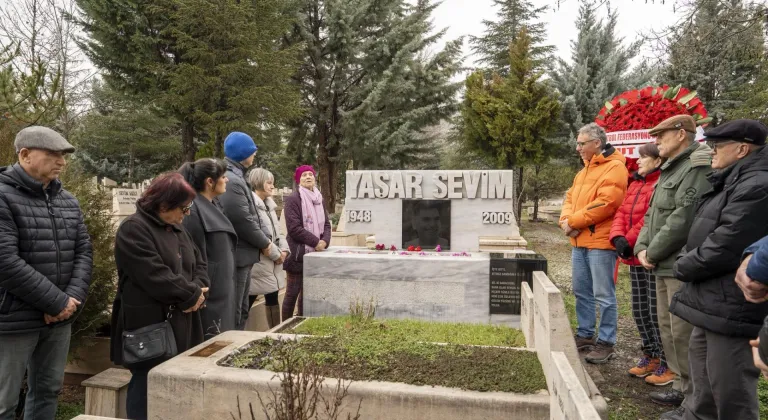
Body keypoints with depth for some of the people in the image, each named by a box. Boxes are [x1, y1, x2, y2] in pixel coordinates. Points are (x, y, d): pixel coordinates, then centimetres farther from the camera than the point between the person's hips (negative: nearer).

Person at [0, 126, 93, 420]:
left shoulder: (68, 201, 10)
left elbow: (83, 252, 8)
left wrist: (73, 298, -8)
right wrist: (58, 302, -16)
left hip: (59, 318, 6)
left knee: (48, 391, 18)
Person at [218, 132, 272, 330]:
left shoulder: (235, 176, 16)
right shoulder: (231, 181, -18)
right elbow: (243, 221, -22)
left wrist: (262, 241, 11)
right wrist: (264, 243, -9)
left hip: (242, 254, 11)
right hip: (237, 255, -11)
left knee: (241, 309, 19)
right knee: (233, 311, 0)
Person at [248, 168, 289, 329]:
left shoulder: (269, 204, 16)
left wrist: (284, 250, 0)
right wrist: (276, 254, -15)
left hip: (272, 263, 9)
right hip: (258, 262, -9)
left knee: (273, 298, 14)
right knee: (247, 301, -1)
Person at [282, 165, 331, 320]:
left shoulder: (319, 199, 14)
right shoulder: (292, 199, -7)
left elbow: (326, 223, 13)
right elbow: (294, 228, -16)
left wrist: (325, 241, -7)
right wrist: (316, 241, -16)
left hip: (315, 252, 6)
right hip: (298, 253, -6)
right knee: (293, 292, -1)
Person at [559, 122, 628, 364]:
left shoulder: (614, 168, -9)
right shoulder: (585, 170, 20)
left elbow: (605, 204, -20)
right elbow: (570, 198, 17)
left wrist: (574, 221, -14)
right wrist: (567, 219, -4)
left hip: (600, 242, -9)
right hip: (579, 241, 9)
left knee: (603, 295, -1)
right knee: (582, 292, 15)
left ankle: (606, 342, 8)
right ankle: (585, 335, 27)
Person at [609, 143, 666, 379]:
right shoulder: (636, 184, 16)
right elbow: (622, 213, 10)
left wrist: (630, 241, -17)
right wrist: (618, 238, -5)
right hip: (635, 256, 9)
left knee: (656, 311, -1)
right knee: (640, 310, 16)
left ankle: (666, 364, 12)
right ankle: (650, 356, 30)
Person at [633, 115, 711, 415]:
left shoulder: (697, 168, -14)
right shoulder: (670, 170, 19)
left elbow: (684, 218, -22)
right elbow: (652, 214, 18)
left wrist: (653, 253, -14)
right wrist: (642, 247, 3)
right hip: (664, 265, 10)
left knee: (684, 333, -5)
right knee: (668, 328, 17)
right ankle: (681, 386, 30)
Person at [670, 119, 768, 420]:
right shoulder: (731, 184, 17)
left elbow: (723, 249, -22)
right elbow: (701, 235, 22)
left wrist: (682, 268, -6)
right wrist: (686, 261, 4)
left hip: (729, 311, -10)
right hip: (711, 305, 10)